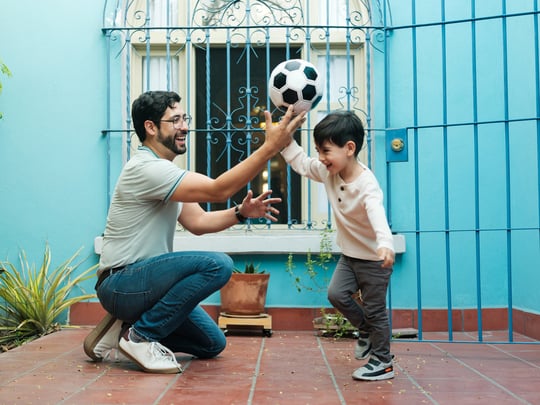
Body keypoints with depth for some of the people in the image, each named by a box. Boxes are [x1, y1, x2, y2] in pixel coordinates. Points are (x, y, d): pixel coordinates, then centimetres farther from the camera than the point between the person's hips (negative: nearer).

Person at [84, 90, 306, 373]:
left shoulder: (163, 170, 13)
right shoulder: (146, 168, -20)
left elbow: (197, 222, 10)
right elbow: (218, 190, -28)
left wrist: (241, 212, -7)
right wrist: (270, 147, -30)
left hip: (142, 280, 10)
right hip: (121, 284, -10)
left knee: (213, 344, 12)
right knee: (217, 264, -28)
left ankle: (128, 326, 14)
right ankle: (140, 336, -14)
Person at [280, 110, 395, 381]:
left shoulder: (367, 184, -30)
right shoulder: (328, 172, -6)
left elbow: (377, 214, -47)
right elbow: (300, 162, 7)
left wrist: (385, 243, -65)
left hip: (374, 258, -7)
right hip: (349, 255, 7)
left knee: (375, 309, 2)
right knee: (336, 293, -6)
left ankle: (382, 361, 19)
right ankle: (365, 329, 20)